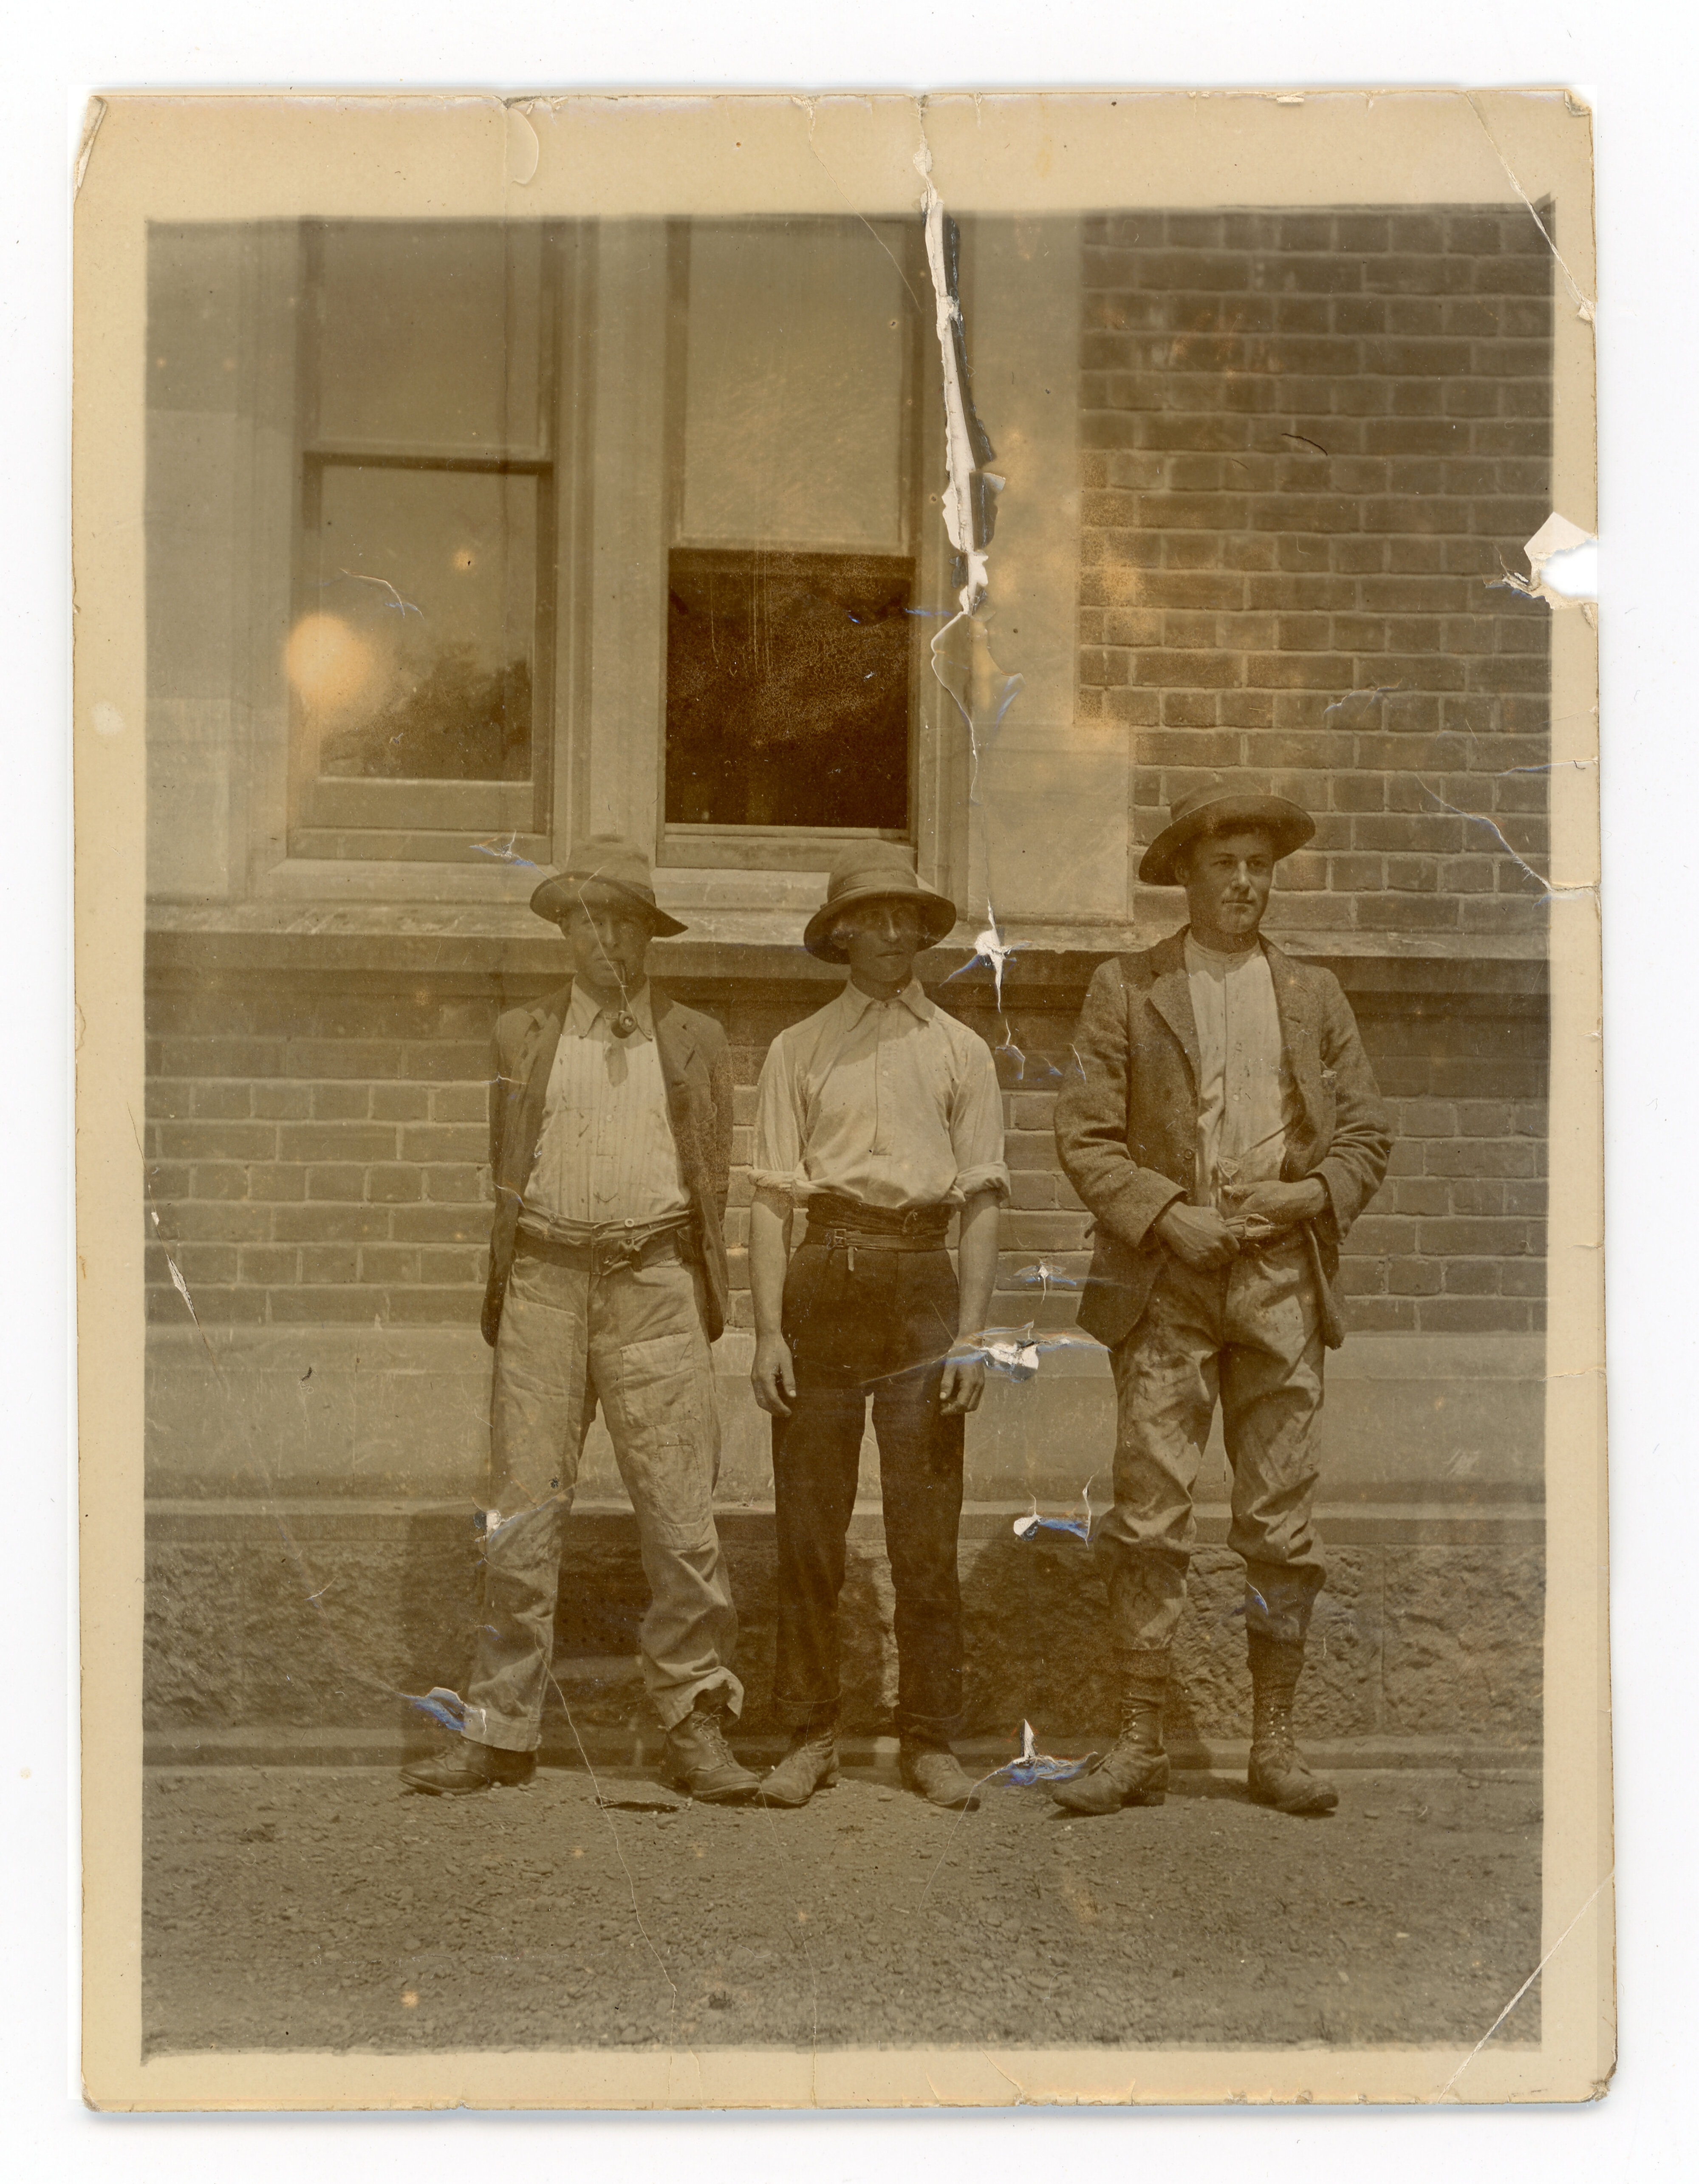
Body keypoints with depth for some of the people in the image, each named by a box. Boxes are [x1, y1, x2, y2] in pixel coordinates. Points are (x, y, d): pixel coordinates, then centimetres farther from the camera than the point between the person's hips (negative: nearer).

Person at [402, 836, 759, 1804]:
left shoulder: (695, 1041, 14)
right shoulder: (523, 1036, 15)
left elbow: (714, 1180, 15)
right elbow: (505, 1174, 17)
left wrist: (707, 1300, 10)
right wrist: (498, 1288, 12)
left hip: (654, 1283, -1)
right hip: (546, 1282, 1)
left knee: (682, 1512, -4)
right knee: (523, 1513, 1)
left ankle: (697, 1725, 7)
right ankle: (502, 1726, 11)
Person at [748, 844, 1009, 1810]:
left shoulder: (961, 1050, 10)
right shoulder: (801, 1050, 9)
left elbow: (984, 1200, 6)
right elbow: (774, 1195, 4)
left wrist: (971, 1335, -2)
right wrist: (769, 1331, -4)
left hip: (921, 1282, 0)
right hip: (824, 1279, 0)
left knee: (928, 1532, 2)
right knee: (810, 1527, 4)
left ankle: (930, 1739, 14)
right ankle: (813, 1734, 16)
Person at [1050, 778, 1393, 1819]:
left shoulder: (1315, 994, 15)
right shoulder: (1127, 988, 7)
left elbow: (1369, 1131, 14)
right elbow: (1086, 1134, 2)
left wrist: (1317, 1194, -5)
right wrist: (1167, 1214, -11)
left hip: (1283, 1281, 2)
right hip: (1166, 1279, -2)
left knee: (1283, 1525, 3)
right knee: (1150, 1520, -4)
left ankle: (1276, 1742, 13)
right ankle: (1141, 1745, 3)